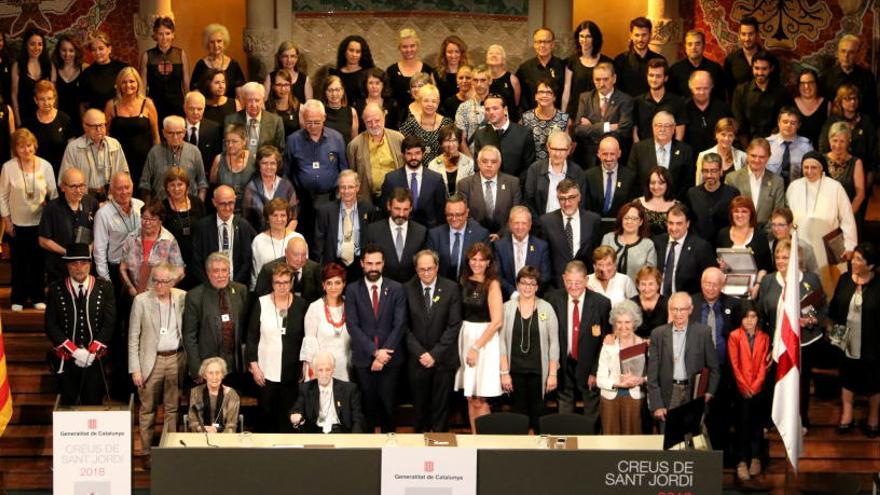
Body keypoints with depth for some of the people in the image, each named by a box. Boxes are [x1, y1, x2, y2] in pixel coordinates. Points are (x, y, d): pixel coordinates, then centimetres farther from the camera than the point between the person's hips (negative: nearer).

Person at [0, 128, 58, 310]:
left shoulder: (45, 166, -6)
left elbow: (53, 193, 2)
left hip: (40, 222, 1)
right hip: (17, 223, -1)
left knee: (39, 261, 9)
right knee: (19, 262, 8)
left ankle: (38, 297, 24)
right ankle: (18, 298, 22)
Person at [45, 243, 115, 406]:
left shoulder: (104, 288, 0)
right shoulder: (55, 289, -1)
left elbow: (109, 323, -2)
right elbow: (51, 326, -5)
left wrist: (92, 352, -11)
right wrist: (75, 351, -13)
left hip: (95, 360, 0)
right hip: (66, 361, 0)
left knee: (93, 405, 5)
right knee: (68, 405, 8)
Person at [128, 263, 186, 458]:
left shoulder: (183, 298, 0)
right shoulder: (141, 301, -5)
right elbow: (133, 337, -2)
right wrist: (135, 369, -6)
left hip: (176, 359, 2)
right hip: (151, 360, -1)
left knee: (173, 408, 8)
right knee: (148, 409, 5)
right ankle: (147, 452, 14)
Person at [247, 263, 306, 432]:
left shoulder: (300, 304, 1)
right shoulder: (261, 303, -3)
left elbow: (306, 337, 6)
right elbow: (251, 337, 1)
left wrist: (305, 367, 4)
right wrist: (254, 366, -4)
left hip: (292, 372, 1)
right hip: (266, 371, -1)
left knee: (287, 417, 4)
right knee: (266, 414, 4)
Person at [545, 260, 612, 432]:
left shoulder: (601, 303, -12)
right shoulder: (553, 299, -6)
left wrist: (596, 371, -10)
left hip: (589, 366, -1)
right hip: (563, 365, 1)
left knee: (591, 414, 12)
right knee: (565, 408, 10)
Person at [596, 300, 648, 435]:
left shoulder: (644, 345, 1)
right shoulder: (608, 345, 1)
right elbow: (600, 380, -3)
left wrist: (641, 380, -19)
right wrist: (618, 383, -19)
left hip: (635, 398, 0)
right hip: (611, 398, 0)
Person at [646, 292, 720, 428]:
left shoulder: (703, 332, 1)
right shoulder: (658, 334, 3)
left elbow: (713, 368, 6)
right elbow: (652, 373, 3)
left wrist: (709, 393, -5)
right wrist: (656, 405, -3)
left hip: (695, 396, -1)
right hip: (667, 398, 1)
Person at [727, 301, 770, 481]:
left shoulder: (764, 337, 7)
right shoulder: (734, 336, 1)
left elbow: (763, 364, 3)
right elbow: (734, 364, -2)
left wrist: (755, 386, -7)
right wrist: (744, 387, -9)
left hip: (758, 389, 2)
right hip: (741, 389, -2)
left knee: (758, 422, 3)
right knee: (743, 423, -7)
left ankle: (756, 458, 11)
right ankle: (742, 461, -6)